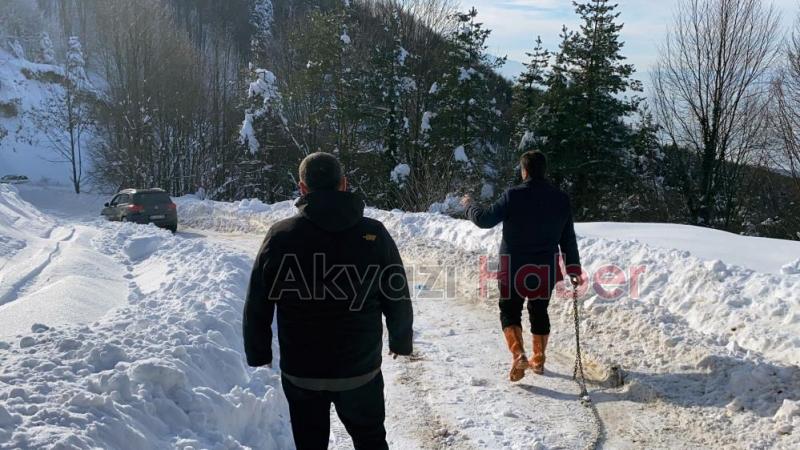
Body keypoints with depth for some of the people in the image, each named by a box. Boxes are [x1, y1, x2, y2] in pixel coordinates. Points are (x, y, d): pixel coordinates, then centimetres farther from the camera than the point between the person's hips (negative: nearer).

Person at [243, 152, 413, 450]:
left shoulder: (280, 236, -9)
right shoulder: (375, 234, -7)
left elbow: (257, 305, -4)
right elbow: (397, 299, -1)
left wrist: (258, 352, 12)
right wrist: (401, 341, 17)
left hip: (300, 372, 0)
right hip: (361, 370, 0)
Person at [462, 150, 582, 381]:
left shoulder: (513, 196, -14)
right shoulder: (561, 198, 1)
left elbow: (485, 219, -11)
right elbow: (568, 237, 5)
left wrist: (469, 206, 10)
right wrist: (573, 267, 12)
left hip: (515, 266, -4)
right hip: (547, 267, 4)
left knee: (510, 311, 7)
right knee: (539, 311, 17)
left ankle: (518, 355, -11)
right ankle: (538, 360, 27)